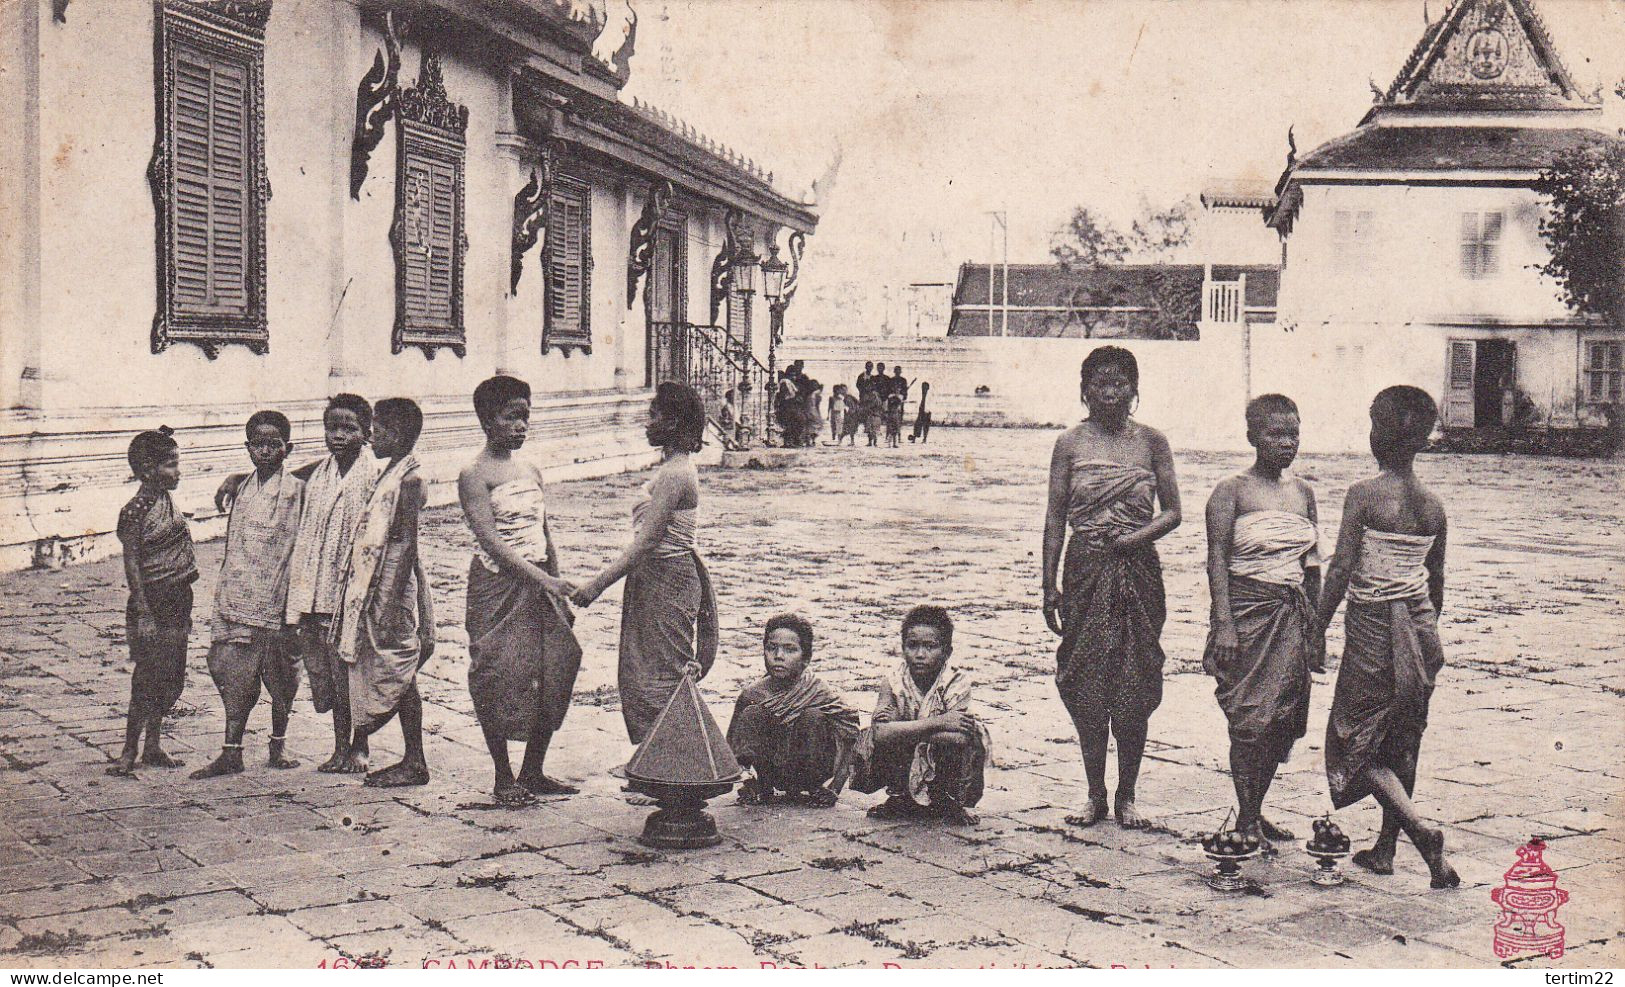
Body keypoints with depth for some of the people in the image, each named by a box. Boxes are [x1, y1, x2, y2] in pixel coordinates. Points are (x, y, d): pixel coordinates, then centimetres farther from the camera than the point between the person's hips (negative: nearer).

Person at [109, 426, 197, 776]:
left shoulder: (165, 502, 11)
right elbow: (132, 565, -15)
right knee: (147, 679, -5)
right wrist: (144, 612, -19)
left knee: (172, 680, 11)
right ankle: (129, 754, 4)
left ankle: (153, 747, 22)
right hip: (152, 602, -8)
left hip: (176, 601, 8)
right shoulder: (135, 511, -14)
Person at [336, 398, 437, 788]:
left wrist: (390, 605, -22)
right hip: (374, 590, 9)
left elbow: (406, 544, -20)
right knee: (397, 679, 11)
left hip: (393, 591, -9)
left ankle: (414, 764, 5)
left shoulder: (408, 480, -15)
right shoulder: (390, 475, 13)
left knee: (397, 675, -3)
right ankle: (412, 761, 17)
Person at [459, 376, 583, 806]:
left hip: (539, 584, 7)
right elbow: (490, 540, -17)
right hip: (497, 585, -7)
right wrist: (541, 577, -24)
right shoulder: (475, 475, -7)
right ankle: (503, 777, 10)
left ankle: (533, 772, 17)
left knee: (557, 667, 4)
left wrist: (560, 596, 13)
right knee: (501, 678, -3)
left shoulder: (531, 471, 14)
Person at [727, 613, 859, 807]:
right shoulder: (752, 693, -5)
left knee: (813, 717, -25)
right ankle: (764, 788, -5)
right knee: (751, 713, -17)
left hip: (808, 775, -2)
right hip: (771, 774, 2)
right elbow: (732, 743, 2)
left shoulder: (819, 693, -13)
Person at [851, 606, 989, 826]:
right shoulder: (893, 682, -11)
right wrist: (937, 722, -34)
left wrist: (906, 732, -26)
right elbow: (881, 732, -27)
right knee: (868, 739, -24)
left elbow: (958, 736, -29)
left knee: (969, 736, -29)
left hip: (942, 769, -1)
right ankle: (899, 798, 4)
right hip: (903, 769, 1)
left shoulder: (958, 682, -14)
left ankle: (948, 802, -2)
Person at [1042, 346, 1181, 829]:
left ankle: (1127, 796, 16)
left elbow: (1172, 512, 5)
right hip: (1085, 570, 0)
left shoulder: (1151, 442, 3)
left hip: (1137, 569, 0)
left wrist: (1137, 536, -13)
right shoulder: (1071, 444, 2)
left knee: (1136, 689, 2)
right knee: (1086, 686, 2)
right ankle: (1095, 795, 16)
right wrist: (1049, 585, -1)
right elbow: (1055, 518, 3)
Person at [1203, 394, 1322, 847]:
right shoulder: (1232, 490, -6)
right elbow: (1217, 559, -11)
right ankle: (1245, 819, 3)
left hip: (1293, 615, 6)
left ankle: (1256, 810, 19)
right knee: (1251, 718, -6)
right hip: (1248, 610, -6)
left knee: (1285, 718, 6)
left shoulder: (1303, 492, 12)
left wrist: (1317, 623, 15)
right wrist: (1223, 623, -18)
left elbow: (1311, 563, 17)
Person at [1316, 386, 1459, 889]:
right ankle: (1385, 849, 23)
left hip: (1372, 626, -6)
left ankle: (1423, 830, -12)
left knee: (1356, 739, 5)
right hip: (1419, 627, 6)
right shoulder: (1432, 505, 4)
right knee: (1402, 742, 15)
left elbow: (1341, 569, -15)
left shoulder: (1364, 494, -13)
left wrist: (1318, 627, -7)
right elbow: (1436, 578, 13)